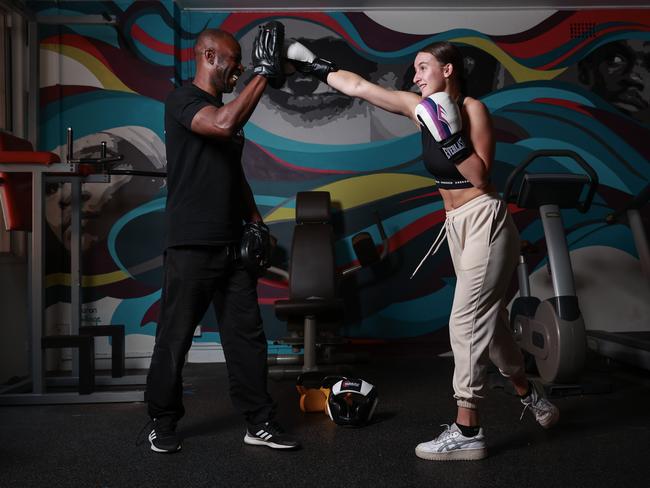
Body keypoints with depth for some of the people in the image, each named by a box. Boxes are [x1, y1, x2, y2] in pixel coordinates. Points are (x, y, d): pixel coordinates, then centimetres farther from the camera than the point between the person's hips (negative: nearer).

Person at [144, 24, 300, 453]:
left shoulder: (227, 108, 18)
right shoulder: (183, 100, -7)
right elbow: (224, 125, -28)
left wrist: (256, 220, 13)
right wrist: (265, 73, -22)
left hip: (232, 245, 8)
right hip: (192, 246, -7)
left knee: (247, 334, 7)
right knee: (176, 338, 4)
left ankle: (260, 423, 15)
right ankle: (163, 423, 20)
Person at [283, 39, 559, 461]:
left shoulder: (473, 109, -11)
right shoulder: (423, 108, 6)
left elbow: (481, 177, -18)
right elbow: (358, 86, 8)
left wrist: (450, 135, -23)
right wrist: (313, 64, 7)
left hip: (485, 220, -8)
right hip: (457, 225, 8)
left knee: (467, 320, -9)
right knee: (488, 320, 16)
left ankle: (467, 432, -2)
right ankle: (530, 394, 37)